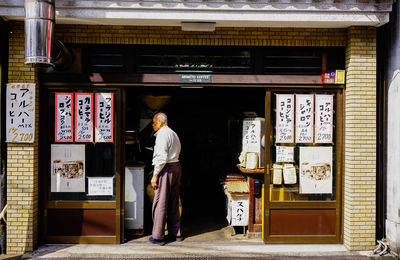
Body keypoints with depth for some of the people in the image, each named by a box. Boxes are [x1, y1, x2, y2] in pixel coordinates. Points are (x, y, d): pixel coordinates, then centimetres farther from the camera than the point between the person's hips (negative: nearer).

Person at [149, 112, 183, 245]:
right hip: (176, 166, 9)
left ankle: (158, 236, 0)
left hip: (166, 169, -9)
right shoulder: (173, 133, 19)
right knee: (173, 203, 14)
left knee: (160, 203, -4)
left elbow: (162, 157, -19)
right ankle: (176, 233, 21)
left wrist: (155, 174, -16)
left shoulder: (162, 134, -10)